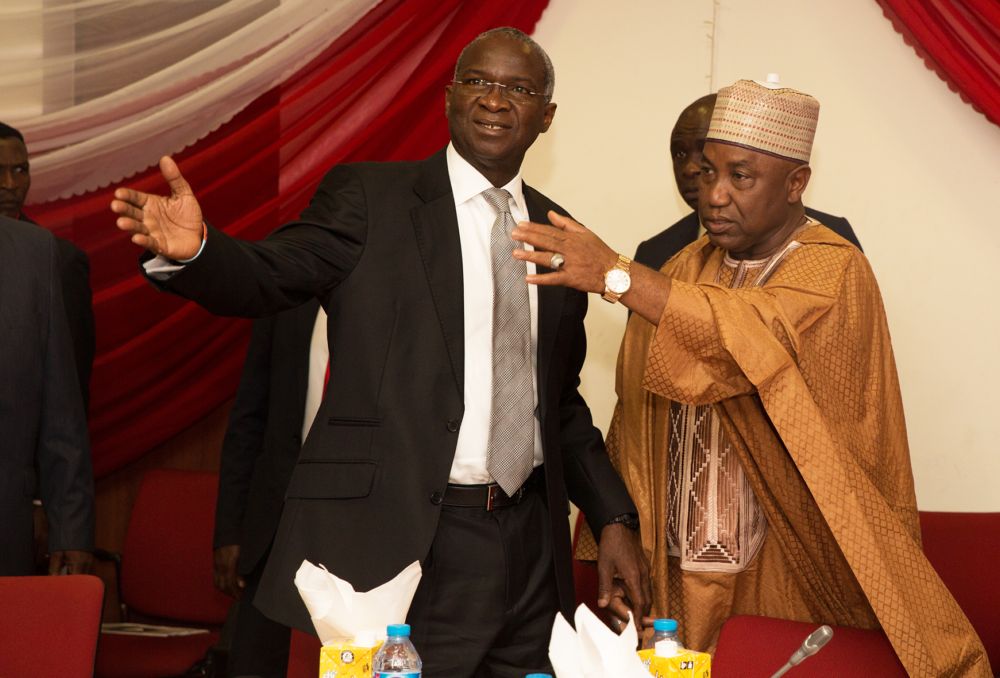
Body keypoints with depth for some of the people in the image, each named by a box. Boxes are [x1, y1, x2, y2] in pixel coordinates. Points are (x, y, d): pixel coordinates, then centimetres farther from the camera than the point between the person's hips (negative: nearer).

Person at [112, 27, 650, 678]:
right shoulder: (371, 197, -1)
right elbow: (267, 276, -16)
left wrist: (614, 518, 13)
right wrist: (193, 250, -36)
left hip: (531, 544, 5)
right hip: (399, 542, -5)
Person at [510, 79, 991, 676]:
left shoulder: (834, 270, -10)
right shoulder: (684, 271, 8)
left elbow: (760, 339, -30)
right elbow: (637, 419, 7)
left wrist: (617, 275, -34)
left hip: (789, 580, -5)